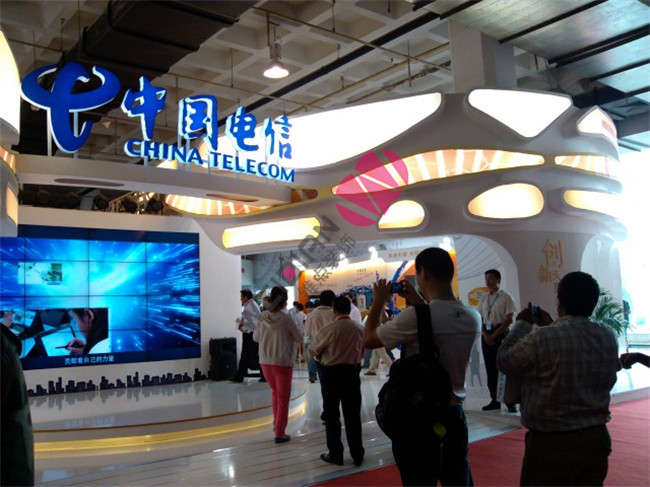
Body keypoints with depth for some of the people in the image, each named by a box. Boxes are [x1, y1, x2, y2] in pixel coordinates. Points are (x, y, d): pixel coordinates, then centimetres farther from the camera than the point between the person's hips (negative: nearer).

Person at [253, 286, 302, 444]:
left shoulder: (262, 318, -3)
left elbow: (255, 338, 9)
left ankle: (276, 422, 33)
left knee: (275, 391, 26)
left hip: (265, 362, 5)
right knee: (283, 398, 6)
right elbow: (299, 338, -4)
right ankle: (280, 433, 8)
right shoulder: (286, 319, -15)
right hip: (283, 363, -4)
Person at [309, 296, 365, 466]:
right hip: (352, 372, 4)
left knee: (332, 415, 9)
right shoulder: (359, 328, -3)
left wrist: (322, 358, 15)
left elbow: (313, 350, -4)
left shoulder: (329, 329, -15)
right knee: (353, 415, 12)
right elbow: (362, 351, 7)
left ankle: (335, 454, 16)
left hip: (331, 373, -4)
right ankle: (357, 454, 19)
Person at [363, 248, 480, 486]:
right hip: (455, 414, 6)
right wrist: (421, 302, 18)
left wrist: (378, 302, 5)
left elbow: (368, 339, -9)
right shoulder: (473, 318, -1)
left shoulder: (414, 317, -21)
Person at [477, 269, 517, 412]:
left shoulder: (505, 297, -4)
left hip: (501, 334, -5)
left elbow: (509, 320, -9)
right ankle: (495, 400, 15)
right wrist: (485, 335, -7)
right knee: (490, 368, 7)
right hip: (486, 335, 5)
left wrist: (493, 336, -11)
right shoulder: (483, 298, 11)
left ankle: (510, 402, 3)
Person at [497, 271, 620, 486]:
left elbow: (504, 361, -6)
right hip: (596, 439, 5)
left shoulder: (542, 338, -22)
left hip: (551, 443, -5)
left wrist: (522, 324, 5)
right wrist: (551, 325, 19)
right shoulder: (609, 337, -3)